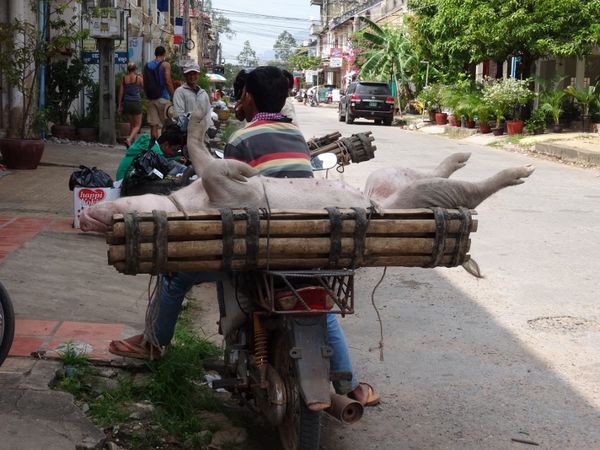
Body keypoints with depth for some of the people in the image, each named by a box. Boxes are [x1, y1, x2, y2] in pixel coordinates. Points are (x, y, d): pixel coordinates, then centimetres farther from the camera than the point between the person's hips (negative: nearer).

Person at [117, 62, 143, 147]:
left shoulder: (124, 78, 3)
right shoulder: (139, 78, -6)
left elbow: (121, 92, 5)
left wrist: (119, 106, 10)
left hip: (126, 102, 4)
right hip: (136, 102, -4)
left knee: (132, 124, 18)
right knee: (137, 125, 2)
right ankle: (129, 139, -20)